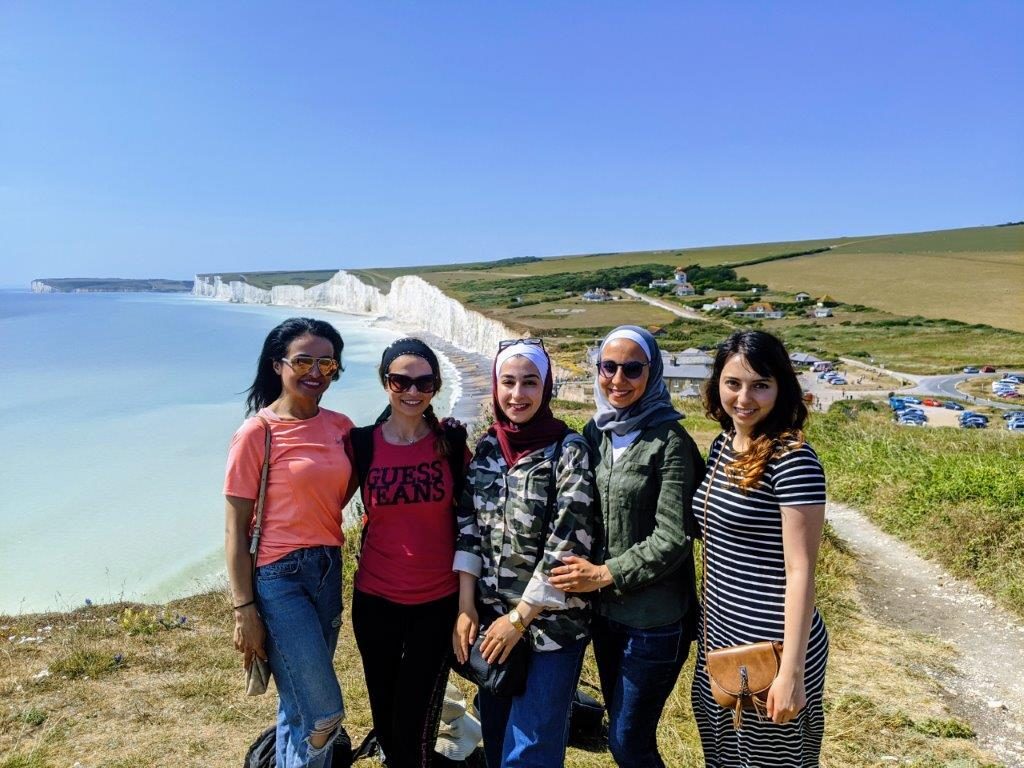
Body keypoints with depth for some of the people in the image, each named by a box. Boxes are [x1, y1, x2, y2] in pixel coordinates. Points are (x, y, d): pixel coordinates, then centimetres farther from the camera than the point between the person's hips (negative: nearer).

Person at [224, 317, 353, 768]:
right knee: (323, 713, -2)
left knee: (300, 705, 18)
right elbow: (235, 530, -10)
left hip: (329, 571, 6)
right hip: (279, 577, -5)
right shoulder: (257, 433, -11)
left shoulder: (340, 427, 4)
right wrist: (244, 611, -11)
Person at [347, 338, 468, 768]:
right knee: (384, 716, 18)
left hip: (439, 600, -1)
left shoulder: (452, 441, -6)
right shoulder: (361, 443, -6)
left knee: (415, 724, 7)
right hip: (376, 599, 1)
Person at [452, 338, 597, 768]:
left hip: (551, 622, -5)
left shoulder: (569, 451, -13)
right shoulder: (487, 449, 4)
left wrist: (520, 617, -13)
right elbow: (468, 529, 4)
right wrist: (465, 607, -3)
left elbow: (567, 543, -16)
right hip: (490, 619, 5)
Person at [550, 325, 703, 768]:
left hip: (655, 618, -6)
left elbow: (673, 539, -16)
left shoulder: (669, 442, -15)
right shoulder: (596, 433, 3)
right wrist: (582, 572, 0)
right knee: (620, 727, 20)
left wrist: (606, 574, -15)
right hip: (604, 610, 6)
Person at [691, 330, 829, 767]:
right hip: (720, 633, 7)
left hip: (773, 644, -7)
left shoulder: (793, 460, -19)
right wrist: (704, 621, 14)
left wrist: (792, 671, -18)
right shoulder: (723, 445, 4)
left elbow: (800, 571, -19)